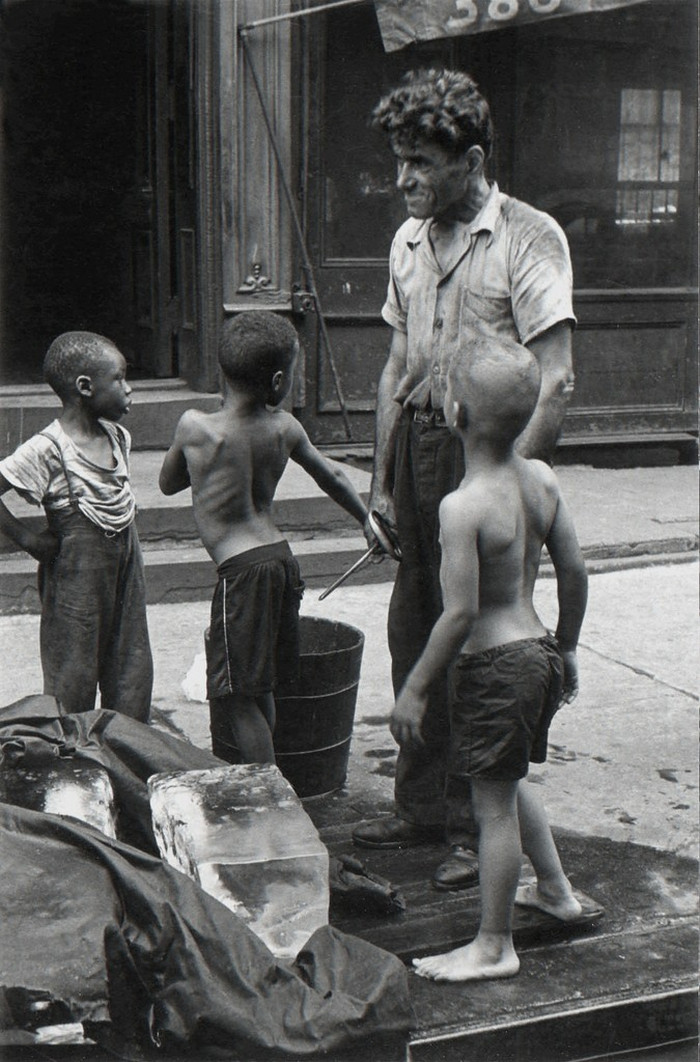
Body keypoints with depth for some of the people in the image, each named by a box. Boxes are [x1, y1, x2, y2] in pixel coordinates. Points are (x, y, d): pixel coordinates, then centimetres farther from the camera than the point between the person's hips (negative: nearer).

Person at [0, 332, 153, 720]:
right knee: (74, 687, 3)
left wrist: (124, 512, 8)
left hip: (125, 568, 7)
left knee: (131, 685, 14)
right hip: (76, 576, -7)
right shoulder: (47, 450, -19)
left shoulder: (118, 436, 4)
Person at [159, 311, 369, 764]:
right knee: (259, 689, 18)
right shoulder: (285, 427, -1)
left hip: (242, 571, -6)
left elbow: (168, 483, 6)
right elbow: (333, 478, 15)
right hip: (282, 557, 6)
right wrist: (369, 522, 30)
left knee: (236, 694, 3)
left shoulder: (195, 427, -13)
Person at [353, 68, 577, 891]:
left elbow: (555, 383, -14)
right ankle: (422, 805, 27)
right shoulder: (408, 242, 12)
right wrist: (382, 481, 14)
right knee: (413, 635, 11)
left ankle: (479, 829, 15)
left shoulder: (529, 239, -9)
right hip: (419, 449, 7)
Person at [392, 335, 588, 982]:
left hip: (494, 666, -8)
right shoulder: (541, 479, -1)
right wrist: (565, 648, 18)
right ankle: (555, 888, 43)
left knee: (493, 805, 4)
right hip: (539, 652, 9)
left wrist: (415, 690, -13)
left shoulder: (462, 506, -23)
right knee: (509, 783, 28)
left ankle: (494, 946, 18)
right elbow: (574, 572, 5)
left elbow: (460, 614, -23)